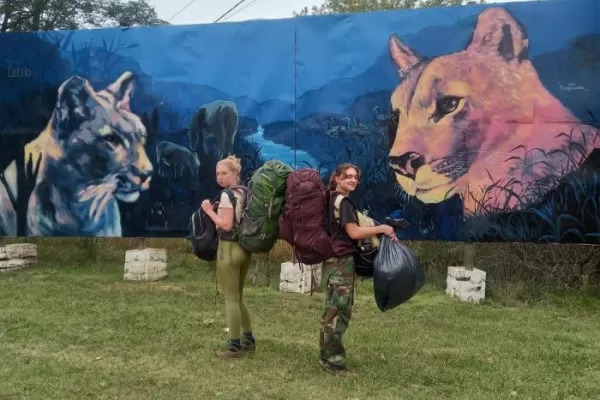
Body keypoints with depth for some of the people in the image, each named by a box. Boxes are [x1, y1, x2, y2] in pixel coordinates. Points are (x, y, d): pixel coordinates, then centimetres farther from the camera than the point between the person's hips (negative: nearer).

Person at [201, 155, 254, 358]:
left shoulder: (227, 195, -14)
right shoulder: (245, 193, 11)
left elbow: (226, 225, -20)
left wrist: (209, 210, -10)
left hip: (229, 248, -9)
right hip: (245, 248, 9)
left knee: (231, 299, 0)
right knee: (238, 297, 19)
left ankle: (235, 345, 6)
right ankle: (248, 340, 26)